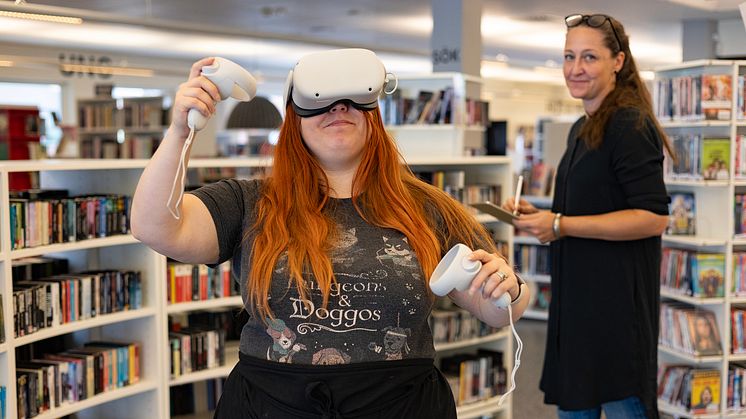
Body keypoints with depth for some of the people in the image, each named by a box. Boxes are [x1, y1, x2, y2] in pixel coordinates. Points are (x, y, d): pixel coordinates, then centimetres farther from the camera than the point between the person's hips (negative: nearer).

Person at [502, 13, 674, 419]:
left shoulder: (631, 126, -14)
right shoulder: (582, 128, 15)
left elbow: (652, 218, -21)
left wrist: (560, 225, -21)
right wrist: (539, 214, 8)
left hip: (617, 296, -9)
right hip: (577, 294, 9)